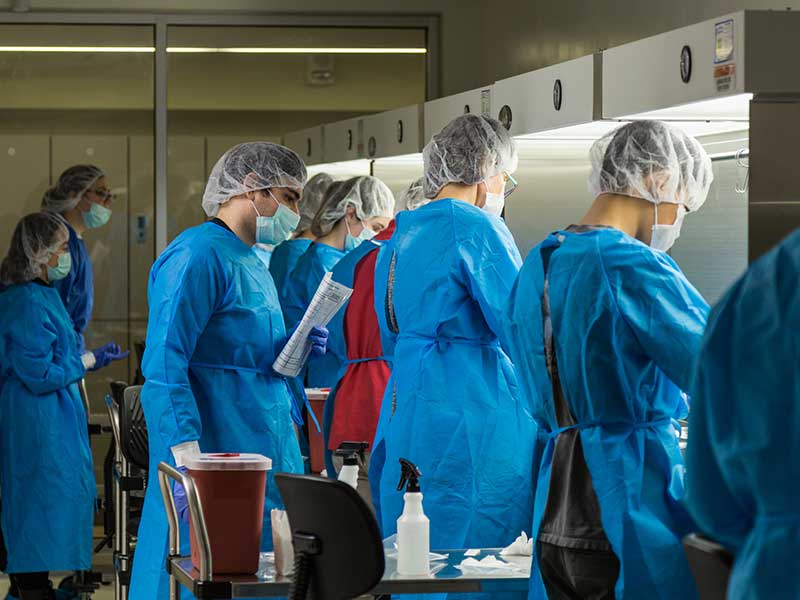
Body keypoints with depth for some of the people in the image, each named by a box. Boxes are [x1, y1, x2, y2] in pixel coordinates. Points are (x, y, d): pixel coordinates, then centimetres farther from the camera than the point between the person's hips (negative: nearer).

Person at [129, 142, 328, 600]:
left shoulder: (255, 263, 17)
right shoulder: (198, 255, -13)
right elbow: (165, 365, -20)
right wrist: (189, 462, -26)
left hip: (266, 450, 10)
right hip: (219, 453, -9)